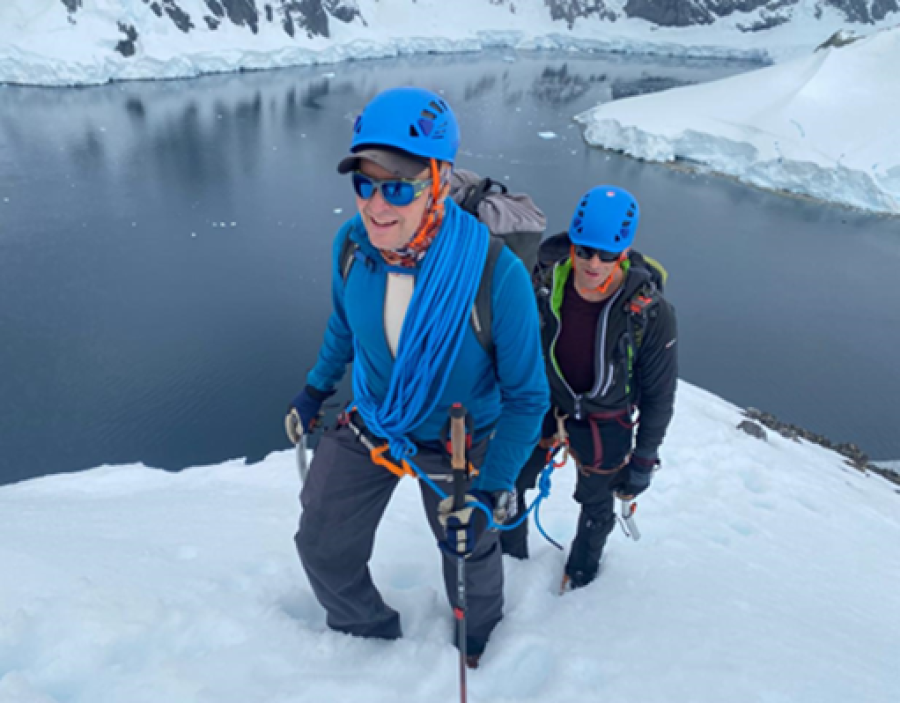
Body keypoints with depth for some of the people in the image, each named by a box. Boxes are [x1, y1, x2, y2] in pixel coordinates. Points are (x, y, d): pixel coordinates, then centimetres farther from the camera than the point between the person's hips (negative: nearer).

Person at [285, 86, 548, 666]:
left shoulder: (497, 275, -34)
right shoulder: (352, 244, -20)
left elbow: (527, 396, -22)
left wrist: (488, 494, -23)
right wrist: (316, 390, 13)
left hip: (457, 442, -3)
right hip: (366, 426, 4)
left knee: (469, 553, 21)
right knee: (323, 550, 17)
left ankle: (476, 645, 59)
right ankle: (373, 638, 50)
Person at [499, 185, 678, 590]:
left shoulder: (651, 312, -27)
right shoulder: (544, 282, -21)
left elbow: (659, 396, -13)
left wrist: (643, 462, -7)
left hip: (605, 422, -2)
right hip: (542, 404, 2)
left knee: (596, 506, 21)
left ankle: (580, 573, 54)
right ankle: (511, 559, 48)